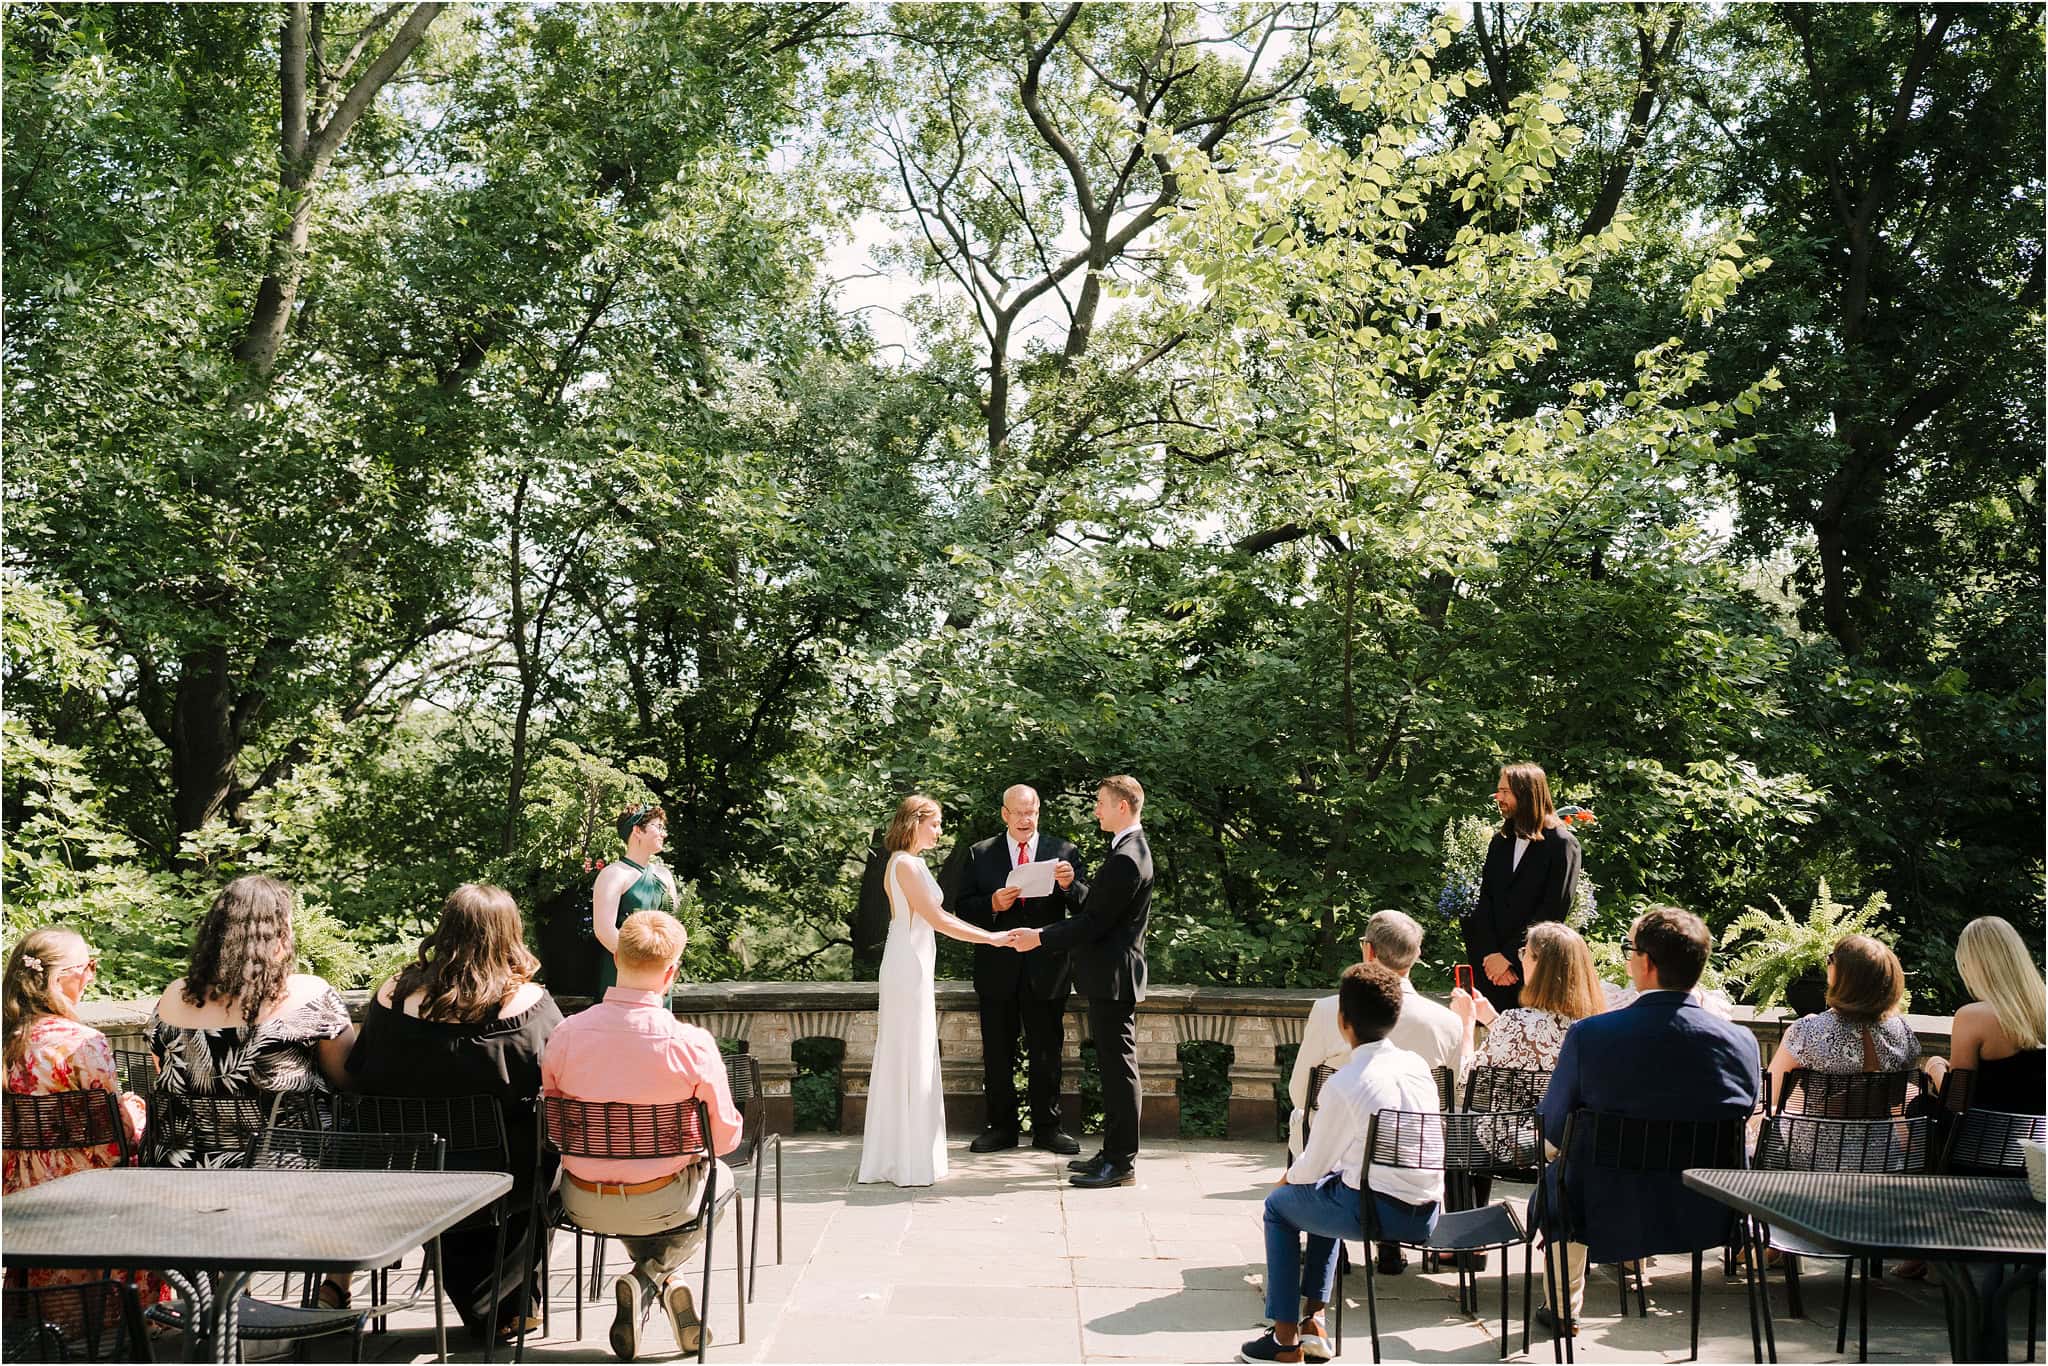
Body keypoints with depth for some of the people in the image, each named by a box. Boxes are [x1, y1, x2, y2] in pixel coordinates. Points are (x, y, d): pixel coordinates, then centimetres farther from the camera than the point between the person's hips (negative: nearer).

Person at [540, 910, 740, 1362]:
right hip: (659, 1205, -3)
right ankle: (650, 1275, 12)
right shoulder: (692, 1044, -22)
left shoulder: (566, 1034, -13)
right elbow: (725, 1137, -10)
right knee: (722, 1177, 31)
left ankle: (667, 1282, 22)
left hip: (583, 1204, 3)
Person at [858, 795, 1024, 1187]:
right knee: (910, 1058, -4)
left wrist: (992, 934, 13)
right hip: (908, 967, -10)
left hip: (912, 966, 10)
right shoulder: (905, 864, -15)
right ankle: (909, 1162, 2)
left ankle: (899, 1155, 20)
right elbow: (937, 919, -18)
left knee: (907, 1060, 13)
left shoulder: (911, 862, 15)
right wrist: (992, 938, -15)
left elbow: (938, 915, 17)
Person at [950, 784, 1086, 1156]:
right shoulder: (980, 854, 6)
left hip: (1046, 970, 0)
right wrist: (992, 905, -17)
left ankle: (1047, 1128, 17)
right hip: (998, 969, 1)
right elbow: (963, 907, 2)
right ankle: (1001, 1126, 19)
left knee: (1046, 1052, 6)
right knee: (997, 1053, 8)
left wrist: (1070, 886, -21)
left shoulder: (1063, 852, 5)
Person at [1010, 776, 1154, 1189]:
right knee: (1114, 1065, 15)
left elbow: (1094, 921, -21)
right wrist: (1072, 885, 2)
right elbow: (1097, 905, 18)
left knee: (1119, 1066, -5)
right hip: (1111, 973, 11)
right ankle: (1114, 1152, 23)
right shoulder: (1129, 849, 14)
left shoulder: (1126, 859, -20)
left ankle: (1122, 1163, 0)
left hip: (1112, 976, -11)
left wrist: (1041, 939, -15)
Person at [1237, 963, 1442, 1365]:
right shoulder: (1417, 1065, 5)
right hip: (1427, 1215, 7)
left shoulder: (1343, 1084, -15)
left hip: (1380, 1212, -7)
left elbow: (1315, 1165, -6)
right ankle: (1314, 1321, 31)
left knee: (1279, 1205, 18)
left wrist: (1289, 1177, 17)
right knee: (1332, 1186, 32)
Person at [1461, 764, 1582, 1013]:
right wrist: (1491, 954, -7)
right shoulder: (1500, 842, 14)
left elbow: (1552, 912, -11)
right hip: (1493, 965, 5)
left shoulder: (1562, 844, -4)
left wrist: (1507, 955, -12)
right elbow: (1484, 902, 7)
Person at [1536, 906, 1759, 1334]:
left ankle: (1563, 1306, 45)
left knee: (1557, 1176, 31)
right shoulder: (1741, 1042, -13)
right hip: (1708, 1219, 3)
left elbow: (1554, 1131, -6)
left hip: (1610, 1219, -3)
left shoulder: (1589, 1035, -20)